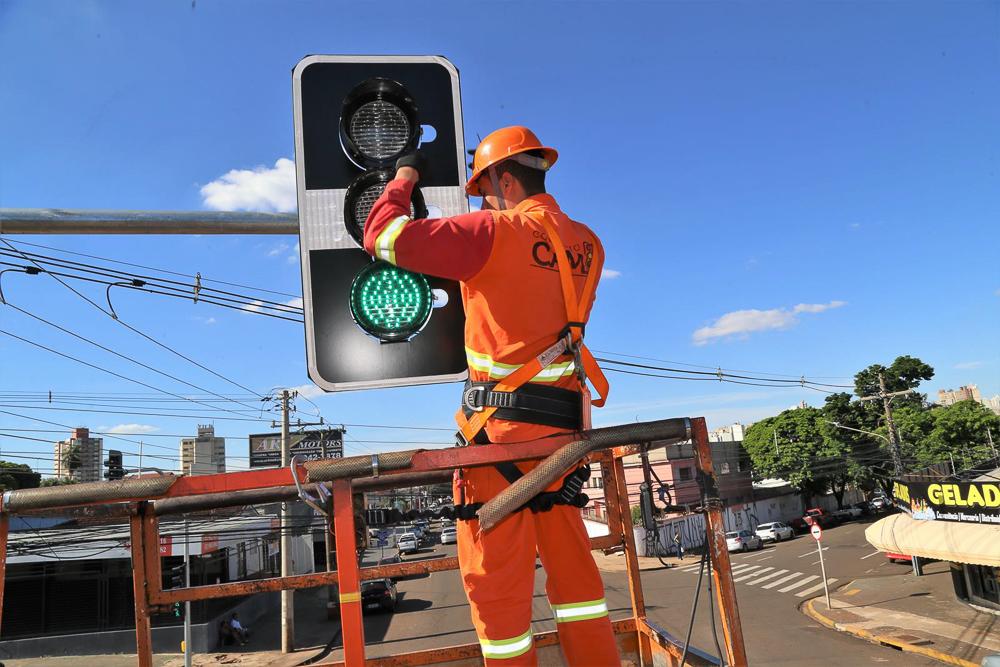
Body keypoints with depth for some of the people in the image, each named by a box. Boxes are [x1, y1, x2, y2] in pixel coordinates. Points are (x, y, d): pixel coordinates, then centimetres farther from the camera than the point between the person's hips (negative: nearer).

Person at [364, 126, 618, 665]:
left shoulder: (494, 234, -11)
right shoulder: (587, 244, 9)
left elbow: (382, 236, -8)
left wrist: (406, 175, 9)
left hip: (501, 422, -7)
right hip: (563, 422, 7)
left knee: (495, 577, 5)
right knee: (572, 567, 16)